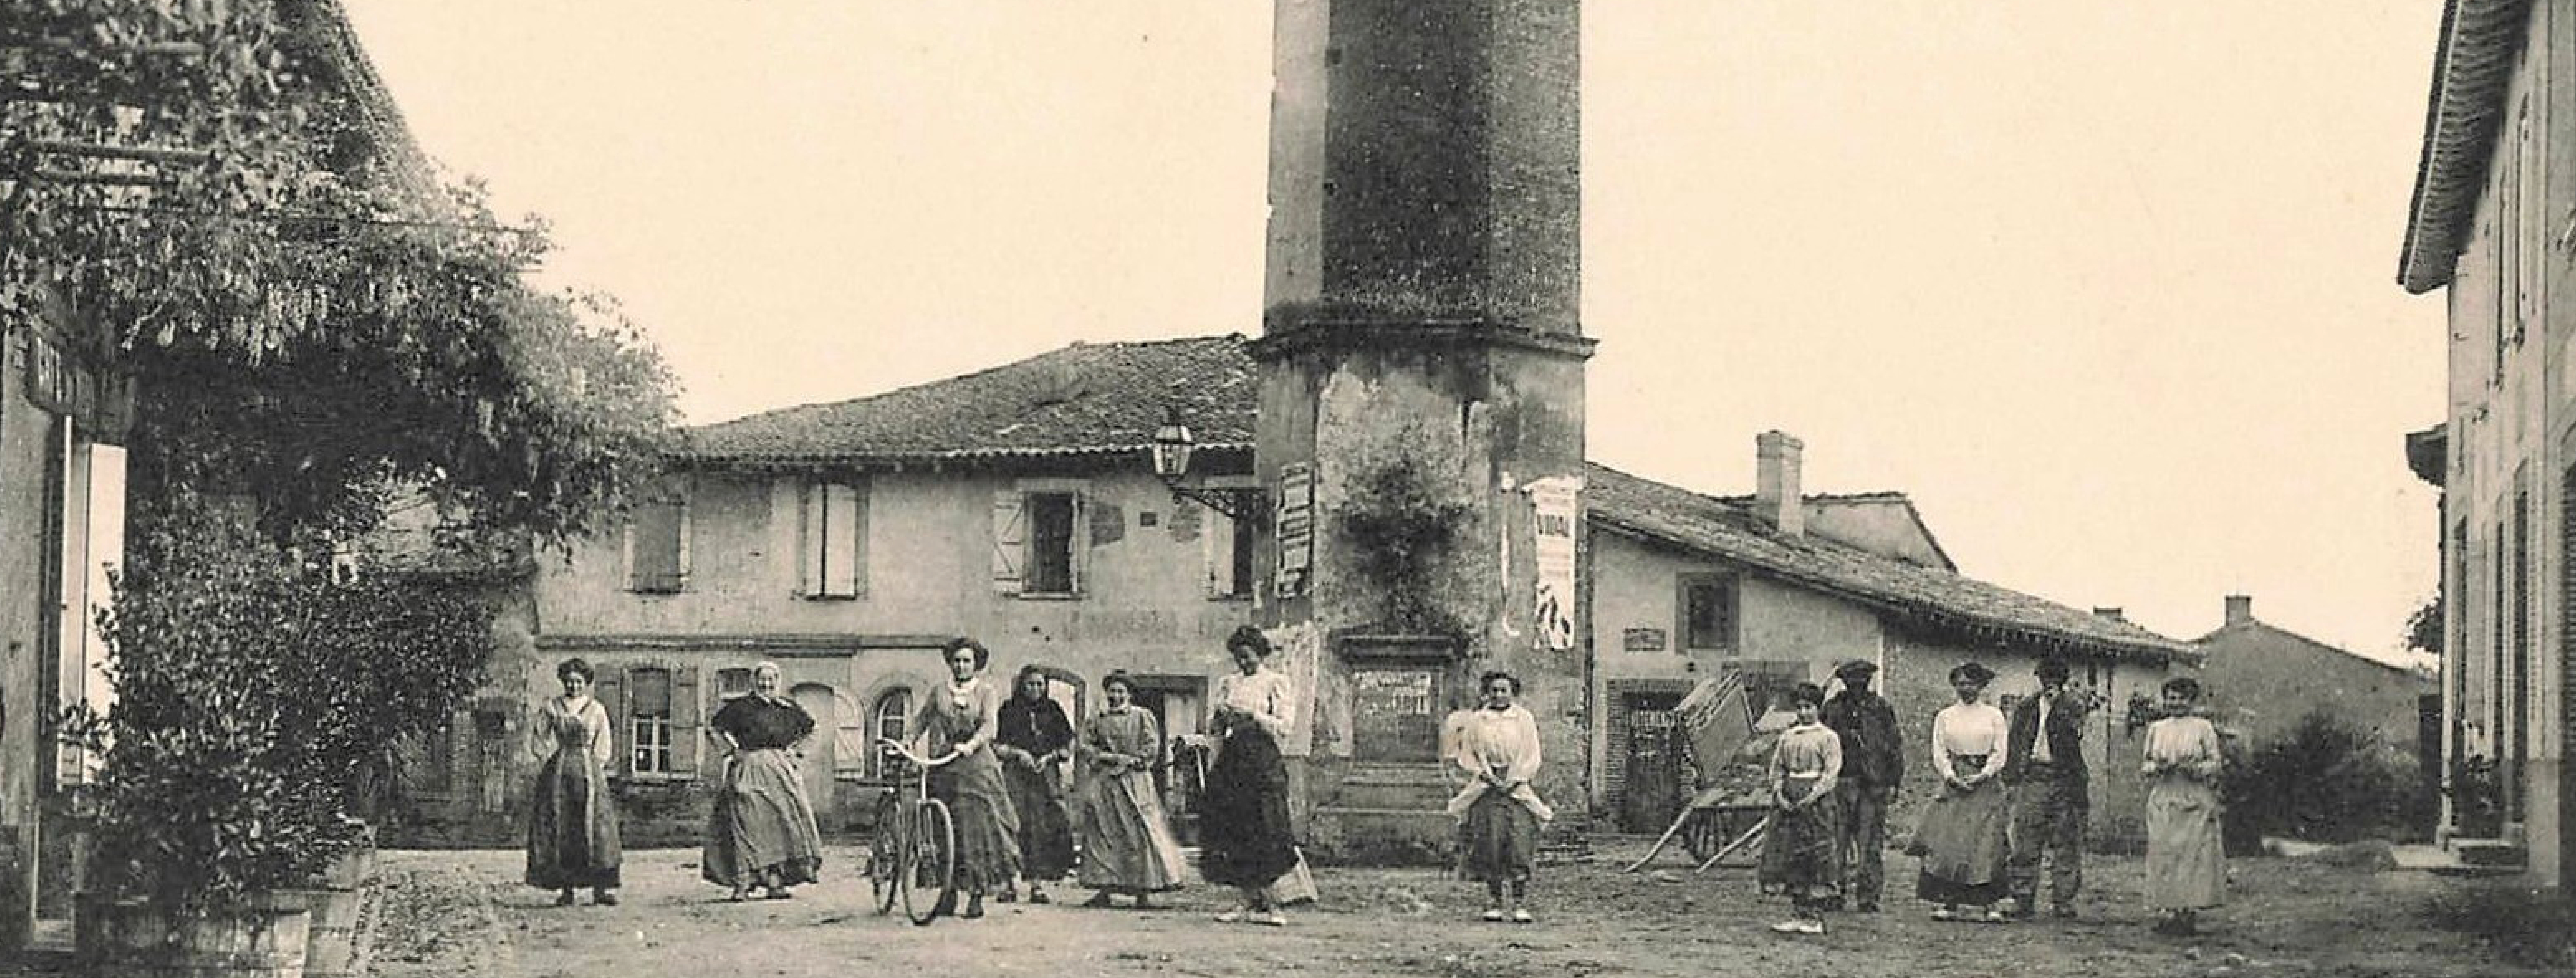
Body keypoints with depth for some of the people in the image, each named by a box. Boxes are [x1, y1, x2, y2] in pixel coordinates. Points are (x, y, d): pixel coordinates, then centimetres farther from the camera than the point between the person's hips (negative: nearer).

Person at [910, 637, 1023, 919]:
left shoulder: (987, 692, 4)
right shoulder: (940, 693, 13)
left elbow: (989, 725, -10)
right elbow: (921, 721, 14)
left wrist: (970, 745, -27)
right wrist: (908, 743, -4)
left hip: (976, 765, -3)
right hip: (942, 767, 3)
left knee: (978, 827, -7)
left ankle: (977, 897, -1)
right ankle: (950, 893, 8)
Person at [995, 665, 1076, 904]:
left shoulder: (1053, 710, 12)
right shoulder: (1009, 710, 8)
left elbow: (1068, 745, 11)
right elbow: (996, 745, 5)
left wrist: (1048, 758, -3)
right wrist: (1018, 753, -9)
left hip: (1045, 774, 1)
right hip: (1014, 774, -1)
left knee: (1042, 828, -4)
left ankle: (1037, 884, -1)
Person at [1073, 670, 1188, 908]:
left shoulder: (1143, 717, 5)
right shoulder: (1098, 721, 14)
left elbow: (1152, 748, -1)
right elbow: (1087, 746, 7)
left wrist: (1130, 762, -11)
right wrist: (1112, 757, -7)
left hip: (1135, 781, -3)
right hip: (1104, 783, 3)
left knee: (1139, 833, -9)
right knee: (1101, 833, -4)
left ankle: (1142, 892, -8)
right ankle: (1105, 890, -2)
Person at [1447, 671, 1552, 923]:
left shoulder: (1524, 719, 7)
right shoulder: (1476, 721, 9)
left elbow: (1532, 758, 5)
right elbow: (1467, 755, 9)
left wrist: (1513, 781, -7)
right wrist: (1486, 775, -7)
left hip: (1517, 788, -1)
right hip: (1486, 788, 1)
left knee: (1520, 845, -11)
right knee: (1489, 844, -6)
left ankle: (1519, 905, -8)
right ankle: (1494, 903, 2)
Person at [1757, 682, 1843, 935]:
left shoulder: (1828, 737, 0)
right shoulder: (1787, 736, 14)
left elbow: (1832, 772, -7)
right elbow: (1777, 768, 14)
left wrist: (1811, 798, -16)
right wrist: (1779, 794, -3)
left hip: (1817, 799, -5)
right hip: (1789, 801, 5)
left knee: (1818, 856, -5)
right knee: (1790, 856, 4)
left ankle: (1816, 918, -2)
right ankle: (1797, 916, 9)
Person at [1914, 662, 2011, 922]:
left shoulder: (1994, 716, 8)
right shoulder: (1945, 716, 11)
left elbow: (2000, 753, 3)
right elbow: (1939, 754, 6)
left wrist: (1982, 776, -11)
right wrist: (1952, 777, -9)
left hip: (1986, 783, -1)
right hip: (1953, 784, 1)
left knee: (1987, 843, -10)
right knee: (1947, 843, -8)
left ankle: (1990, 905, -9)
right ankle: (1949, 903, -6)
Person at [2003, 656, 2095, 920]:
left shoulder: (2073, 703, 5)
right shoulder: (2025, 708, 14)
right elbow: (2014, 744, 15)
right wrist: (2012, 777, 9)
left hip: (2065, 779, -2)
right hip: (2033, 778, 2)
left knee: (2066, 846, 1)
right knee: (2026, 845, -1)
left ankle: (2063, 903, 7)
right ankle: (2023, 902, 4)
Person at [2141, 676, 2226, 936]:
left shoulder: (2203, 728, 5)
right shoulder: (2156, 729, 14)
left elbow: (2216, 763, 3)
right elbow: (2145, 764, 16)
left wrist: (2194, 769, -15)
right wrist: (2157, 767, -6)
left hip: (2195, 801, -3)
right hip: (2164, 800, 3)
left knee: (2194, 854, -7)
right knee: (2165, 855, -2)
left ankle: (2191, 912, -6)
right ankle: (2170, 912, 1)